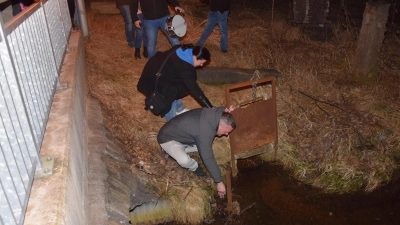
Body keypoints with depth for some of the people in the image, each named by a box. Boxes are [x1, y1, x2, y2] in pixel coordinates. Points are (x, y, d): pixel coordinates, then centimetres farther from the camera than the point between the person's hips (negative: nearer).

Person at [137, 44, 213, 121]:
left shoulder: (185, 50, -7)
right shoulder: (185, 68, -32)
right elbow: (194, 89, -31)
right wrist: (210, 108, -29)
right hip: (153, 80, -9)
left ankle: (178, 108, 31)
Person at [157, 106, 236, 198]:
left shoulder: (212, 113, -10)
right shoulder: (205, 132, -34)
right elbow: (208, 158, -30)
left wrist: (225, 110, -5)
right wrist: (219, 182, -24)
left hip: (180, 133, 9)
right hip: (167, 137, -9)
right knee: (184, 160, -33)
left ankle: (177, 150, 12)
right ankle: (194, 167, 1)